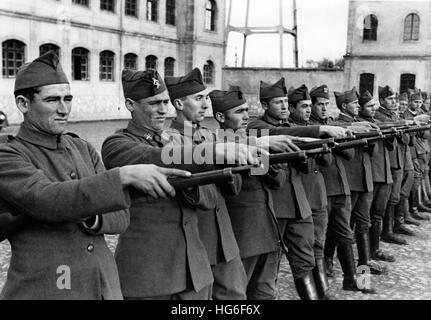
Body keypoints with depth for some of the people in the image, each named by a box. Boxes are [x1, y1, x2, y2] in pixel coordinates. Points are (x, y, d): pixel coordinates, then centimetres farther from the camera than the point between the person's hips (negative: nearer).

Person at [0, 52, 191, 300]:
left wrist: (91, 218, -17)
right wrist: (124, 175, -36)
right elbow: (47, 200, -27)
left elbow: (121, 217, 4)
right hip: (43, 290, -5)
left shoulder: (84, 149, 7)